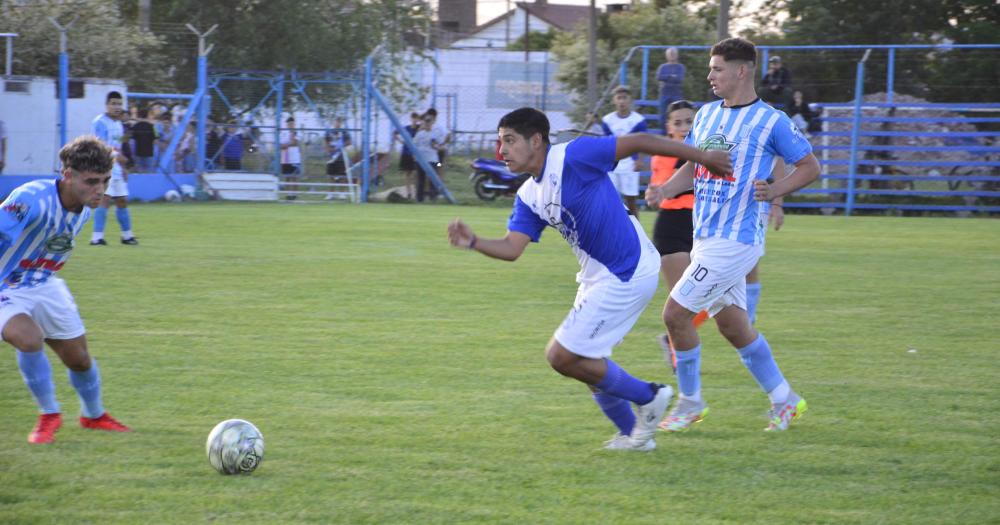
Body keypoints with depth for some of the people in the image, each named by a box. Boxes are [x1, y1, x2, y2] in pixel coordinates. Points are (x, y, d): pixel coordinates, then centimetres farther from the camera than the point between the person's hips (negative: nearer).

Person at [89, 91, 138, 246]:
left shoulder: (118, 124, 18)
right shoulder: (100, 122, -11)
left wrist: (123, 168, 27)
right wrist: (115, 155, -35)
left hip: (116, 168, 9)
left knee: (122, 201, 14)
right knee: (105, 199, -19)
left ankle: (127, 235, 25)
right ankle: (97, 236, -21)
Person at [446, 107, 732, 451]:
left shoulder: (572, 157, -17)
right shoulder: (528, 197, 8)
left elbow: (639, 142, -15)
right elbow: (512, 248, -3)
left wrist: (703, 157, -11)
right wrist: (472, 242, -23)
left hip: (626, 276, -9)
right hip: (598, 277, 9)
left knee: (563, 356, -8)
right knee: (587, 363, 17)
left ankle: (648, 398, 6)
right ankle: (634, 433, 32)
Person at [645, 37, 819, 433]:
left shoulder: (771, 121, -9)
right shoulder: (706, 114, 12)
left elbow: (810, 167, -2)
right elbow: (692, 167, 19)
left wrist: (775, 191, -17)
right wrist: (666, 189, -1)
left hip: (735, 240, -8)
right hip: (705, 237, 8)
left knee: (675, 313, -10)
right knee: (733, 326, 12)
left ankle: (690, 401, 6)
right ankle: (785, 400, 25)